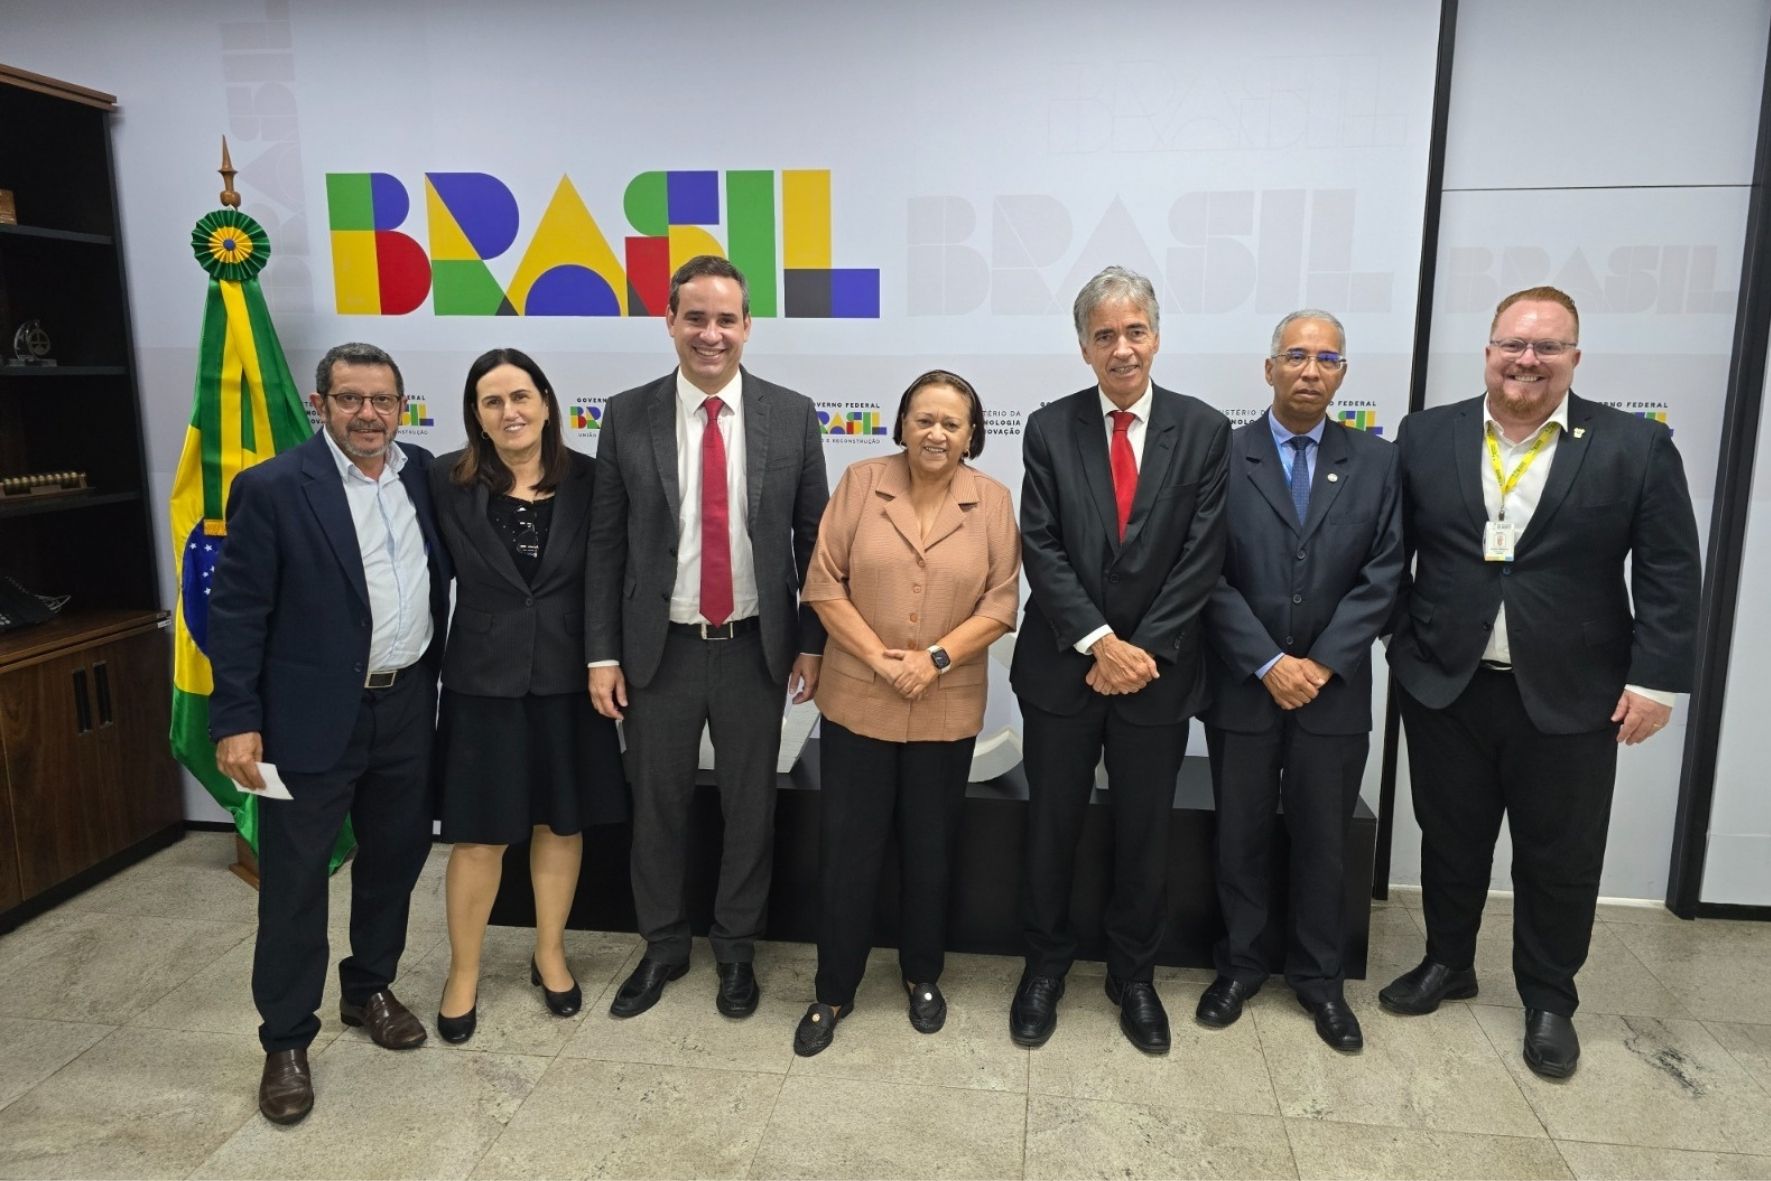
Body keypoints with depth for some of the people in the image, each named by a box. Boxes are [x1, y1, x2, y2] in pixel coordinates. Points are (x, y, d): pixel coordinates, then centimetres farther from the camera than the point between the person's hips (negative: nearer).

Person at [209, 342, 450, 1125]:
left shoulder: (423, 473, 4)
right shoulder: (272, 488, -11)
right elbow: (237, 611, -10)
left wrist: (439, 682, 7)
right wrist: (235, 721, -13)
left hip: (407, 707, 5)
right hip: (313, 716, -5)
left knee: (394, 860, 17)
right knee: (294, 881, 6)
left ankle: (369, 989, 38)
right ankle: (286, 1040, 22)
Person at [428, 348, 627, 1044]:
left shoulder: (587, 480, -3)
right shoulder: (447, 481, -5)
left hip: (568, 679, 1)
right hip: (483, 680, -1)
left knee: (562, 822, 14)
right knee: (478, 833, 7)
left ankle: (550, 954, 34)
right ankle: (463, 973, 27)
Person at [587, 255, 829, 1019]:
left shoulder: (791, 415, -3)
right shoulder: (627, 417, -3)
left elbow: (814, 539, 2)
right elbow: (605, 545, 0)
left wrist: (812, 642, 0)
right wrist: (602, 654, -2)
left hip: (755, 648, 0)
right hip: (659, 650, 0)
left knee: (750, 806, 13)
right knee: (657, 807, 14)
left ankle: (736, 949, 34)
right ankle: (663, 946, 36)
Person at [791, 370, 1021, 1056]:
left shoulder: (992, 502, -2)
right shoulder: (860, 484, -3)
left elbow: (1001, 602, -3)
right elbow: (824, 585, -6)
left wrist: (936, 659, -16)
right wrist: (879, 659, -15)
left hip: (947, 711, 1)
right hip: (856, 703, 0)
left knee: (930, 850, 15)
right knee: (846, 849, 8)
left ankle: (922, 976, 36)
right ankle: (833, 991, 25)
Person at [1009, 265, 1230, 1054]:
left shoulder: (1204, 431, -1)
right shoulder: (1050, 428, -1)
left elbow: (1203, 556, -6)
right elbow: (1041, 548, -7)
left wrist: (1143, 650, -12)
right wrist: (1099, 641, -15)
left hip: (1157, 670, 0)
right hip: (1062, 666, 0)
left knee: (1144, 833, 13)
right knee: (1051, 826, 12)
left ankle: (1133, 974, 33)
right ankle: (1045, 963, 32)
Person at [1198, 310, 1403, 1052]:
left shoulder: (1376, 462, 5)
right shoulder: (1222, 456, -2)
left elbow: (1382, 577, -1)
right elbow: (1210, 576, -7)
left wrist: (1322, 664, -11)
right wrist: (1268, 664, -13)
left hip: (1334, 689, 2)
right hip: (1242, 687, -1)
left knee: (1323, 841, 12)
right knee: (1241, 837, 10)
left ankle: (1319, 978, 29)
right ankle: (1239, 965, 28)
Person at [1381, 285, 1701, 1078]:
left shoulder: (1636, 446, -3)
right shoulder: (1427, 437, 1)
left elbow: (1669, 577, -3)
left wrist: (1656, 680, -8)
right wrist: (1401, 644, 1)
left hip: (1570, 697, -1)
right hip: (1445, 686, 2)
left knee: (1559, 860, 11)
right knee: (1449, 841, 15)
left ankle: (1549, 1001, 30)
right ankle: (1446, 964, 35)